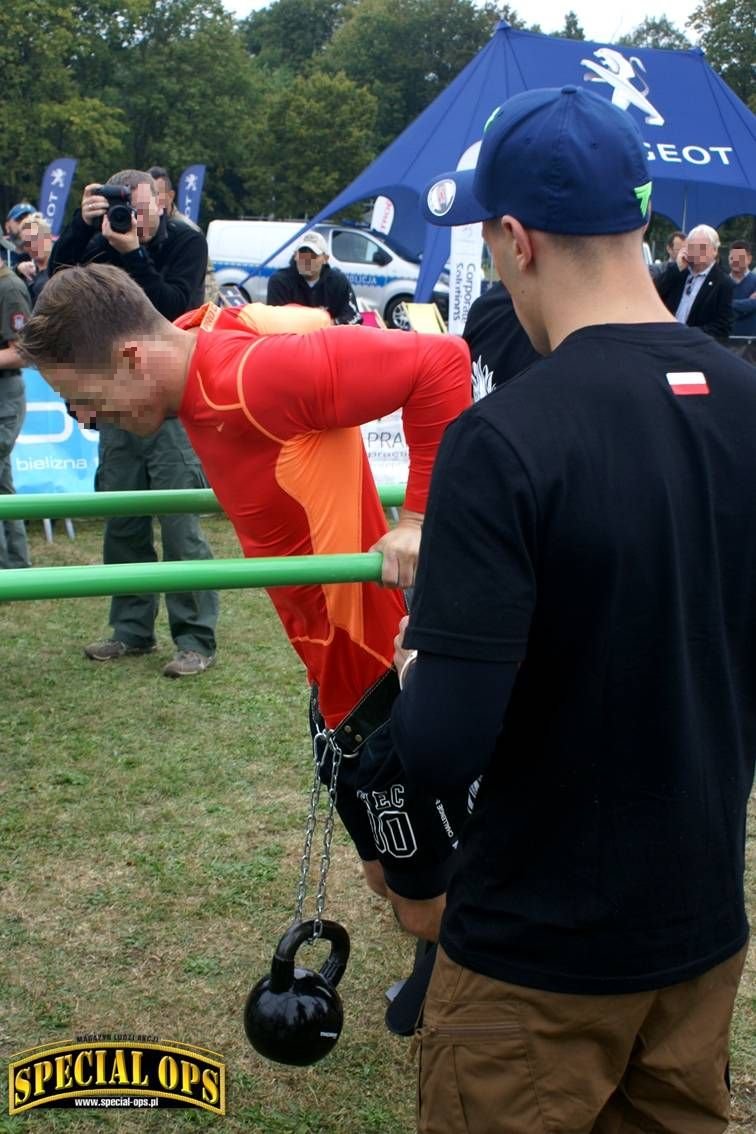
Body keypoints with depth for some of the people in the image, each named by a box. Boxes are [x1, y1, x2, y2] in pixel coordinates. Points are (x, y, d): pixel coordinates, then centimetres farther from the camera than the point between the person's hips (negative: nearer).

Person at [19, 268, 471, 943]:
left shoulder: (255, 377, -27)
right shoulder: (205, 369, 1)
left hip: (389, 661, -10)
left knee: (428, 906, 5)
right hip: (343, 666, 10)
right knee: (391, 878, 23)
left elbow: (441, 361, -31)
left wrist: (417, 518, -29)